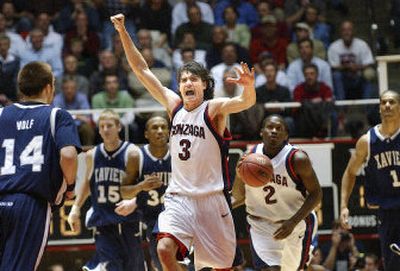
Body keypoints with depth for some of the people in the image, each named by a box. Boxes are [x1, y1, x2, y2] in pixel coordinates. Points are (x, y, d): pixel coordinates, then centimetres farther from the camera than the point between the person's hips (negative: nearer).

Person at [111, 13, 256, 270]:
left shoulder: (214, 109, -6)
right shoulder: (174, 105, 8)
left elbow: (245, 102, -26)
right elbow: (142, 70, 11)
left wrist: (249, 87, -49)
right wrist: (123, 32, 6)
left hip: (211, 198, -3)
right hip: (179, 197, 3)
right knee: (165, 249, -21)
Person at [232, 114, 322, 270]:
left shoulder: (297, 159, -20)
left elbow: (316, 194, -15)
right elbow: (238, 196, 0)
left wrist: (293, 222, -25)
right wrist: (240, 176, -23)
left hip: (296, 224, -1)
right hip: (261, 224, 1)